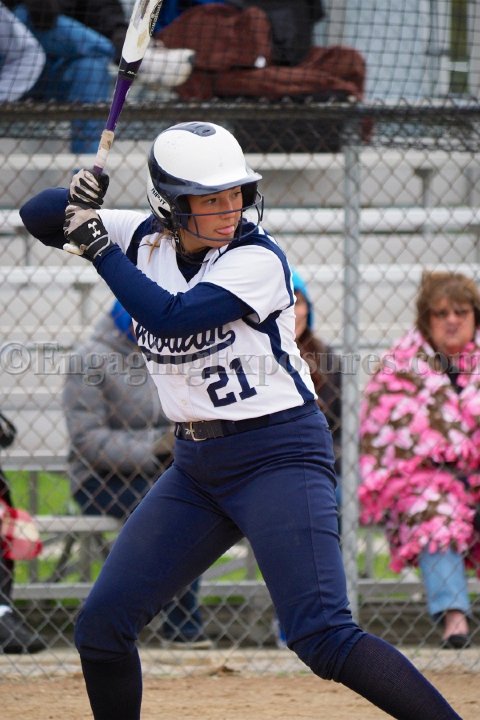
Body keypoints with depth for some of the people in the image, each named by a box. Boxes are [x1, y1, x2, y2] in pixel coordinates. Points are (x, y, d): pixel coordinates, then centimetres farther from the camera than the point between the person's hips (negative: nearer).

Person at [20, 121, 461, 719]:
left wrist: (98, 246, -19)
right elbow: (37, 218, 9)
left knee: (322, 638, -21)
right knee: (101, 626, 3)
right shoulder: (145, 239, 3)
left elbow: (170, 316, -27)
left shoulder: (257, 259, -15)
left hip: (278, 456, -7)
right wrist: (75, 198, -13)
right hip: (197, 466, 7)